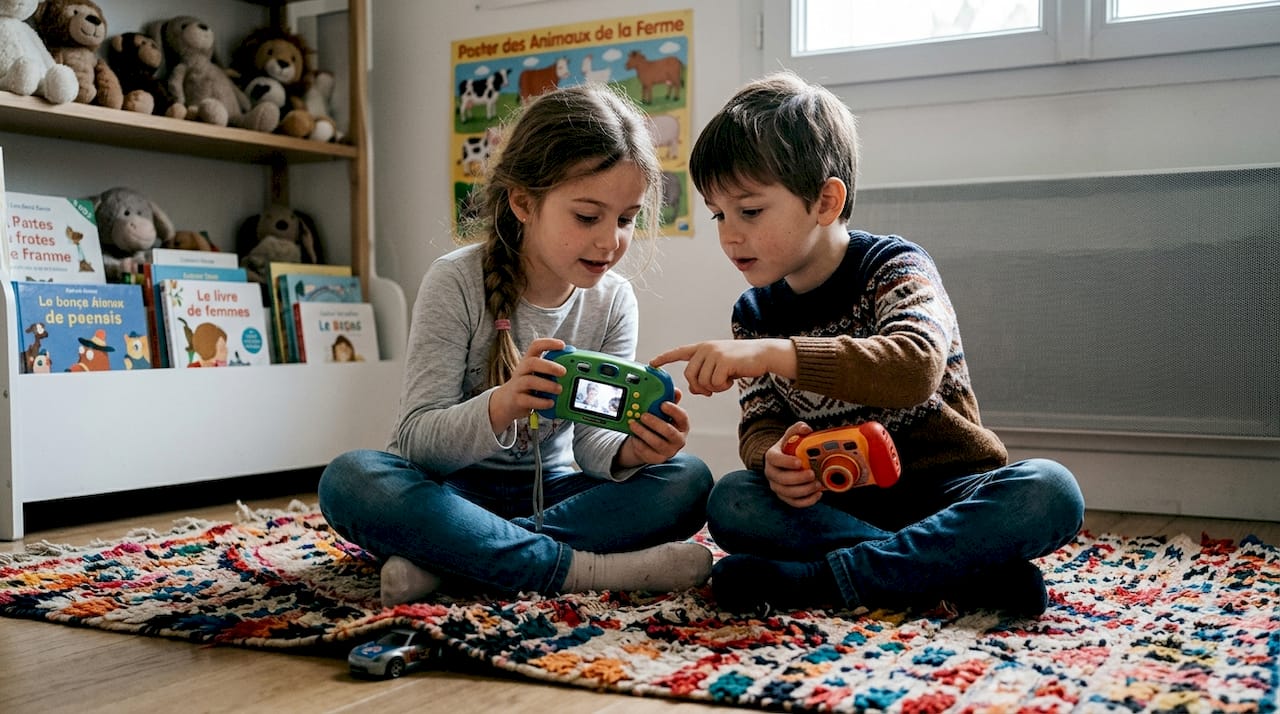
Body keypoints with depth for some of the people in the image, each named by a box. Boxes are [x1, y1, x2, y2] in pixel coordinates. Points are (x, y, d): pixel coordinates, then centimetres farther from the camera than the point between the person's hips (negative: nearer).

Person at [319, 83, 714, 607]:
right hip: (453, 490, -3)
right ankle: (580, 569, -33)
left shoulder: (613, 301, -4)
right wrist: (500, 407, -40)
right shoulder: (456, 282, -15)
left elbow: (589, 438, -6)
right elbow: (417, 438, -19)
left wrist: (629, 451, -31)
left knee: (688, 479, -20)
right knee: (349, 480, -32)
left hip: (549, 493, 3)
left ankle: (448, 561, -29)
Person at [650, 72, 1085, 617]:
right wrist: (775, 459, -25)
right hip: (837, 502, 3)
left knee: (1050, 490, -32)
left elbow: (917, 367, -33)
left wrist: (776, 354, -43)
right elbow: (759, 424, 1)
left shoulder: (895, 268, -12)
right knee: (730, 503, -26)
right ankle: (968, 570, -28)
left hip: (947, 493, -3)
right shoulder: (754, 314, 4)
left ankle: (813, 581, -33)